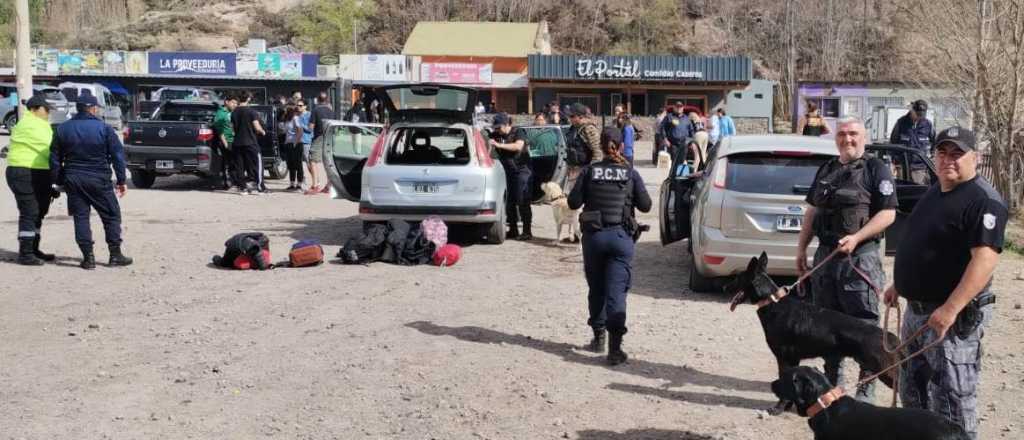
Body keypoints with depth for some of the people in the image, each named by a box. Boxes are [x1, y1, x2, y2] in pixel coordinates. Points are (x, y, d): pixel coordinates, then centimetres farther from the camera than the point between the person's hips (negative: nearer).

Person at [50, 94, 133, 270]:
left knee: (80, 217, 7)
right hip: (99, 180, -3)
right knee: (111, 216, 8)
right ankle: (115, 254, 8)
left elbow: (55, 158, 8)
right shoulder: (104, 129, -5)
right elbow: (118, 156, -7)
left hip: (73, 180, 3)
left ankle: (88, 257, 3)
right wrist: (121, 181, -1)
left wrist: (59, 182, 14)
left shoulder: (63, 129, 5)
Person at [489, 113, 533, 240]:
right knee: (509, 202, 9)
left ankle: (527, 232, -7)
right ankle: (513, 230, 18)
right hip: (507, 172, 6)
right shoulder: (495, 135, 10)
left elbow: (518, 146, -24)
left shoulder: (517, 134, -6)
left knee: (523, 202, -8)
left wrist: (499, 145, -27)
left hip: (521, 171, -6)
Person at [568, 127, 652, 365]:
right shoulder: (630, 173, -2)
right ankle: (615, 346, -12)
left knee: (596, 289, 18)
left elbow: (573, 202, -4)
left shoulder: (590, 171, -2)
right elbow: (645, 205, 0)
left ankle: (599, 337, 28)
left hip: (593, 235, 1)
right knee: (616, 292, -3)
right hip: (621, 236, -1)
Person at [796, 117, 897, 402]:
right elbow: (812, 211, 20)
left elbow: (888, 214, -10)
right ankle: (832, 380, 25)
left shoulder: (876, 169, -4)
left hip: (860, 257, -6)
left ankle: (867, 387, 7)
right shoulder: (826, 170, 15)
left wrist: (856, 238, -21)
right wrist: (801, 248, 13)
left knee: (864, 324, -2)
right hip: (825, 255, 6)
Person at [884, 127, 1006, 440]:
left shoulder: (984, 200, -17)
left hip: (954, 316, -9)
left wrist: (951, 309, -32)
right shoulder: (934, 192, 13)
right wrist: (900, 285, 21)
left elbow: (985, 259, -26)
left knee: (952, 400, -4)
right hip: (917, 310, 9)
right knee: (913, 391, 20)